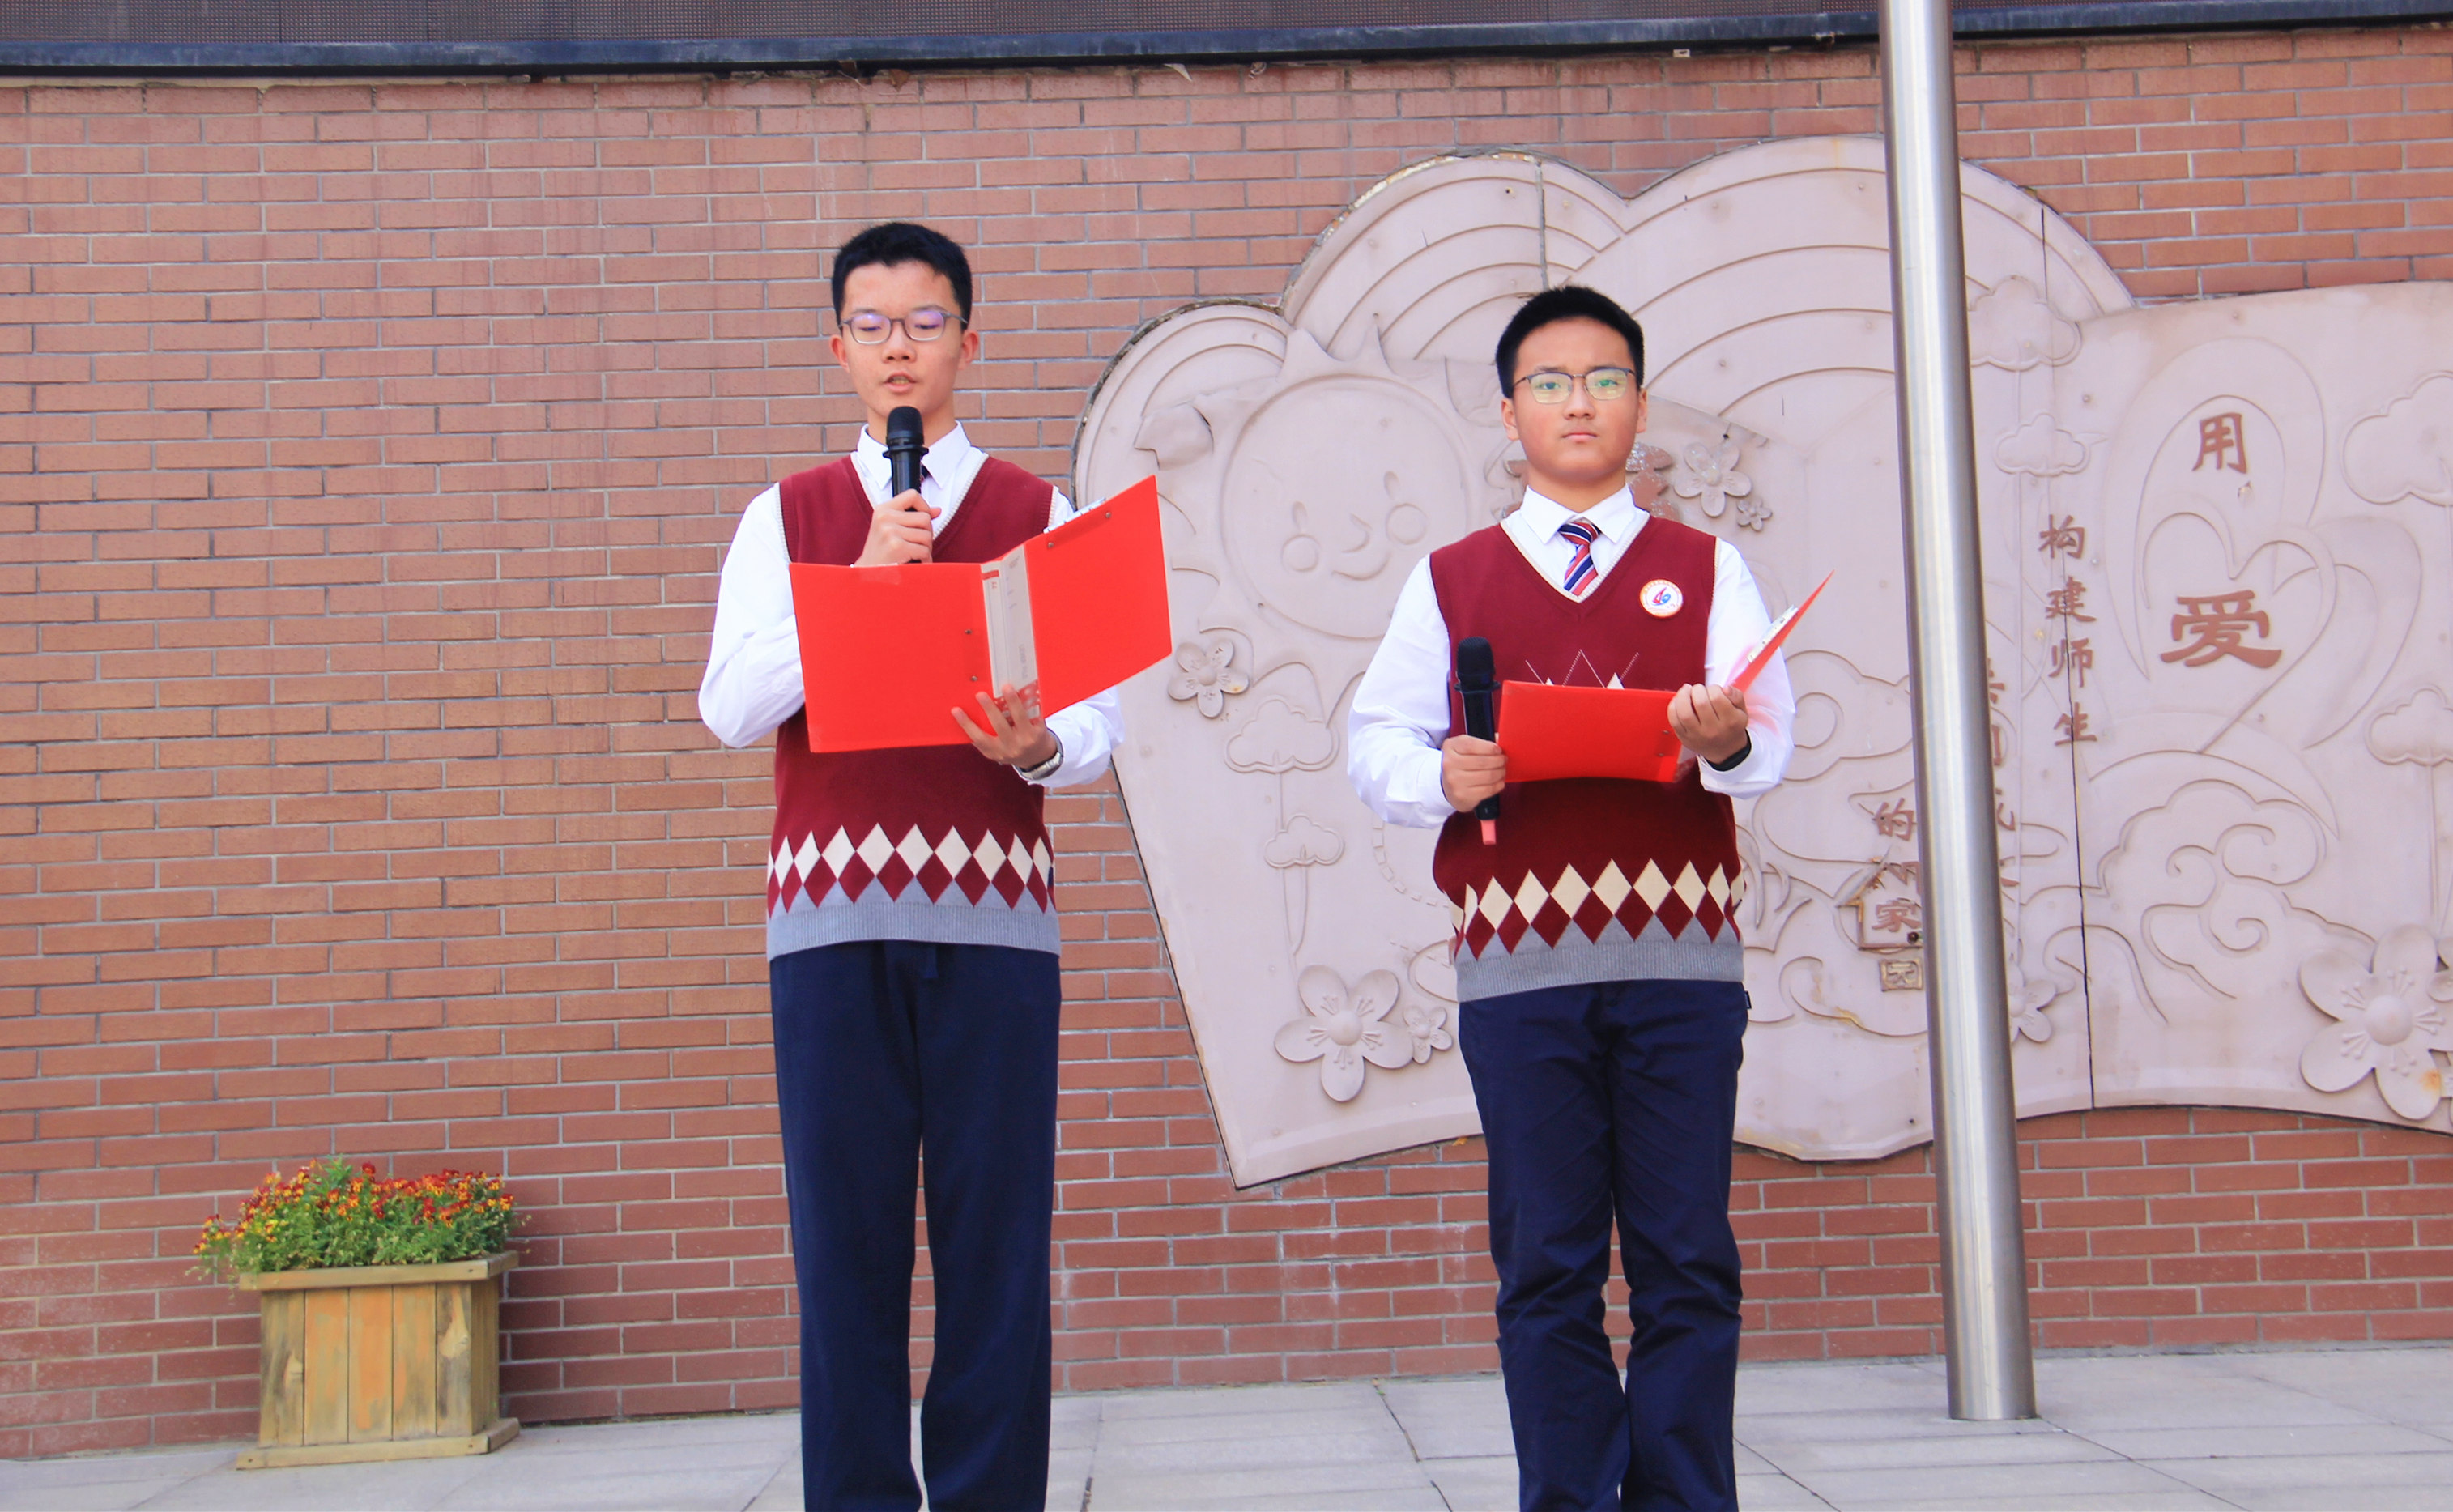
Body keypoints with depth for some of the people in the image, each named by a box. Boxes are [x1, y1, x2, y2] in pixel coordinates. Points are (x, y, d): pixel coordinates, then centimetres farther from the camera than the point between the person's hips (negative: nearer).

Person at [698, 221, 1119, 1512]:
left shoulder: (1038, 514, 11)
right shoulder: (787, 517, 12)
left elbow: (1096, 720, 5)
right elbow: (730, 709, 0)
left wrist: (1037, 745, -18)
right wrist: (860, 582, -9)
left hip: (995, 911, 0)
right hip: (830, 909, 0)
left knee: (996, 1239, 0)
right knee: (844, 1238, 1)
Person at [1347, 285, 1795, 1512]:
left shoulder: (1706, 569, 12)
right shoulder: (1450, 579, 13)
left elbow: (1769, 738, 1)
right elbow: (1375, 737, 9)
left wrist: (1728, 741, -22)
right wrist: (1440, 778, -12)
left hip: (1680, 955, 0)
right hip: (1518, 959, 0)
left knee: (1687, 1263, 1)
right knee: (1546, 1269, 3)